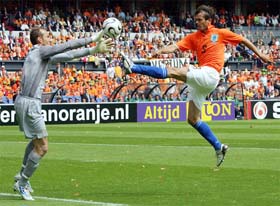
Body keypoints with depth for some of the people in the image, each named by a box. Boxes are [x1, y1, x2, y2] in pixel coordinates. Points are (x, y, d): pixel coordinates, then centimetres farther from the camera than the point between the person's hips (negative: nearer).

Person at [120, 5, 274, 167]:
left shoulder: (221, 33, 7)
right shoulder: (193, 37, 17)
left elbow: (243, 40, 18)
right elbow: (176, 46, 3)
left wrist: (259, 54, 21)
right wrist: (161, 51, -17)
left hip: (210, 75, -7)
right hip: (199, 82, 7)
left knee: (173, 72, -22)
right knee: (193, 119, 5)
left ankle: (133, 68, -27)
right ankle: (219, 147, 11)